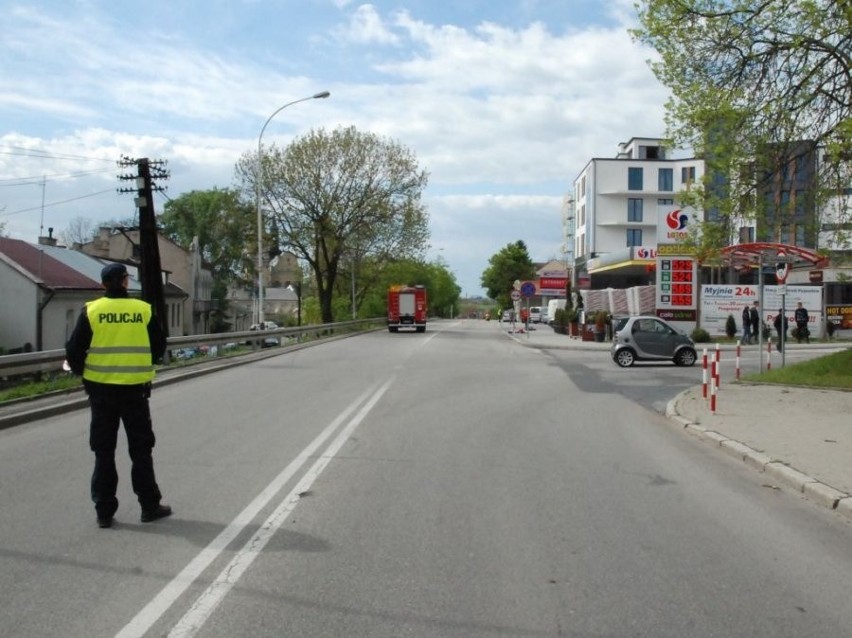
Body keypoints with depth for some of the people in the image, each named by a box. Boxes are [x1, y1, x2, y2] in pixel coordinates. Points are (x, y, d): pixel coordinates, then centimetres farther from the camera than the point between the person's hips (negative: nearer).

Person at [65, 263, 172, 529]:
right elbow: (159, 348, 4)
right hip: (135, 388, 0)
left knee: (104, 452, 10)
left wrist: (82, 371, 15)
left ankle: (104, 511, 14)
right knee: (140, 449, 11)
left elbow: (74, 350, -4)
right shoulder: (144, 310, -3)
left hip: (101, 389, 0)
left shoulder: (91, 311, -5)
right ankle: (150, 506, 16)